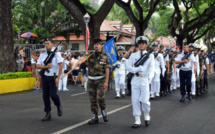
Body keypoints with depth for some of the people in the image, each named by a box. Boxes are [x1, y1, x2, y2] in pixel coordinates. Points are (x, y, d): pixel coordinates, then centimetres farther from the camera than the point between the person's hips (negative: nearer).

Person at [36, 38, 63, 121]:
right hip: (45, 77, 5)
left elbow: (61, 66, -10)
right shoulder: (42, 55, 9)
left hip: (53, 77, -4)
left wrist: (58, 78, -16)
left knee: (53, 95, -13)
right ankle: (48, 114, 12)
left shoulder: (56, 54, -4)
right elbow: (38, 66, 4)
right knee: (45, 95, 3)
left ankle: (59, 106, 19)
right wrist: (46, 66, -14)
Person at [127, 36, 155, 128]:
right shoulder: (133, 55, 10)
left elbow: (152, 67, -9)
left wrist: (150, 76, -27)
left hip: (145, 79, -2)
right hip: (135, 79, 2)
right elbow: (128, 66, 1)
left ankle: (147, 116, 21)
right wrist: (138, 69, -13)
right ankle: (137, 121, 8)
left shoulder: (150, 56, 6)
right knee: (135, 100, 0)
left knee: (145, 100, -7)